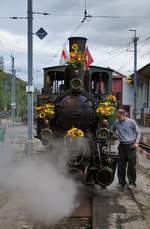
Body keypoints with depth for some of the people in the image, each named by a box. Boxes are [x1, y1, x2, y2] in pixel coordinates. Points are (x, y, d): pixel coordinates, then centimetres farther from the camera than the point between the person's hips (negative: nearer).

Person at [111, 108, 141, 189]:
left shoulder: (131, 122, -3)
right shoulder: (116, 123, 7)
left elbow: (138, 132, 3)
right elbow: (111, 131, 22)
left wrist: (136, 142, -6)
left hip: (131, 145, -4)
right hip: (122, 146, 4)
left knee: (131, 165, -1)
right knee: (121, 165, 7)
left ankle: (132, 182, 10)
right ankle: (121, 181, 18)